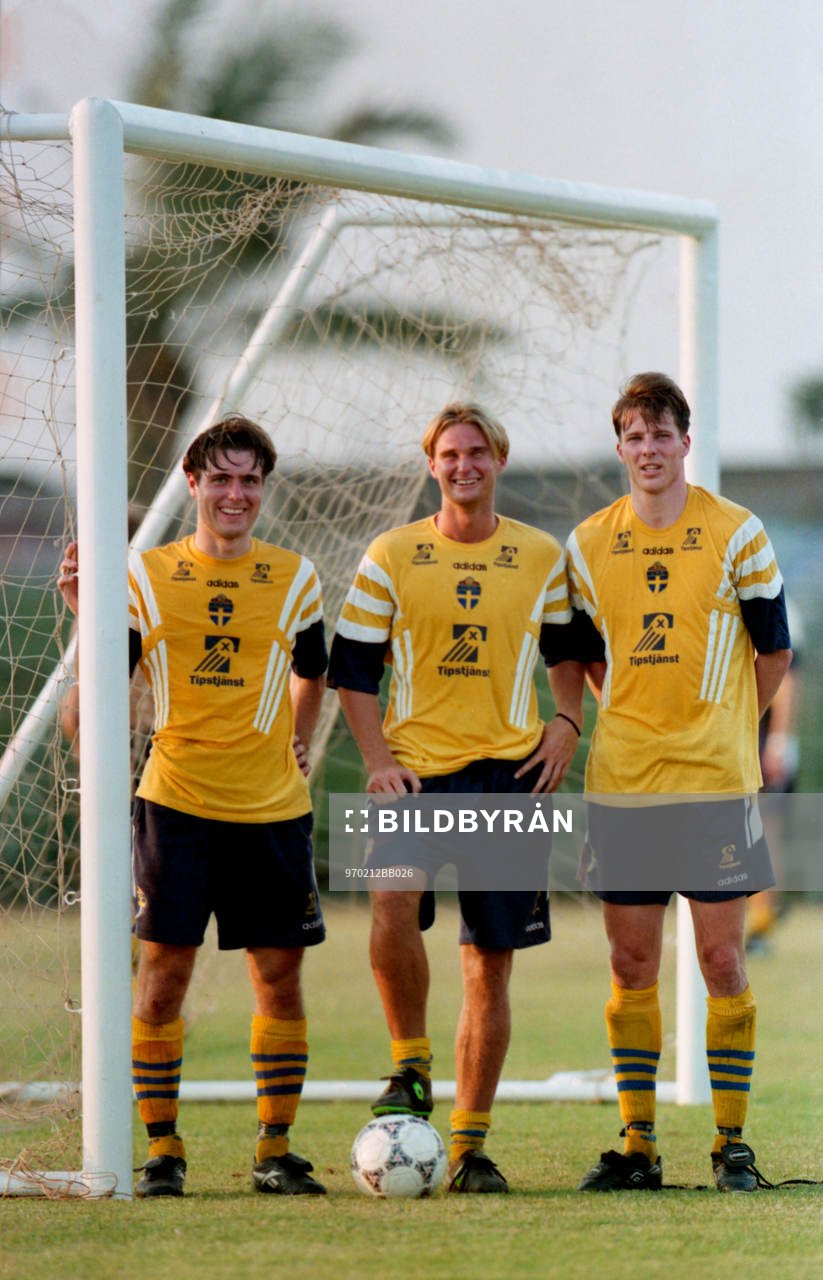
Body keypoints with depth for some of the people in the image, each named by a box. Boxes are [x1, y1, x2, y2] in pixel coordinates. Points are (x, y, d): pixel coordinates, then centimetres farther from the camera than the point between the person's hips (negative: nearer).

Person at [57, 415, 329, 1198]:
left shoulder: (293, 578, 7)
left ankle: (275, 1150, 12)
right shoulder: (145, 577, 2)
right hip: (175, 805, -2)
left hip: (272, 808, 2)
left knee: (279, 976, 2)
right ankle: (162, 1149, 5)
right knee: (162, 970, -5)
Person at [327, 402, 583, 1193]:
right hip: (416, 767, -1)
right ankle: (410, 1066, -8)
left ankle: (470, 1146, 11)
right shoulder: (390, 557, 3)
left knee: (490, 965, 3)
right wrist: (378, 761, -6)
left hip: (509, 771, 1)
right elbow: (352, 669, 6)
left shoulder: (542, 559, 7)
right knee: (393, 901, -29)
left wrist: (566, 724, 2)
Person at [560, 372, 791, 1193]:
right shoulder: (589, 545, 6)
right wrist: (636, 716, 11)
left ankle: (732, 1142, 3)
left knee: (721, 957, -3)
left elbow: (774, 649, 7)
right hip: (621, 780, 3)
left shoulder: (736, 534, -1)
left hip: (714, 781, -2)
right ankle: (636, 1146, 9)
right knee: (631, 964, 4)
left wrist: (722, 725, 8)